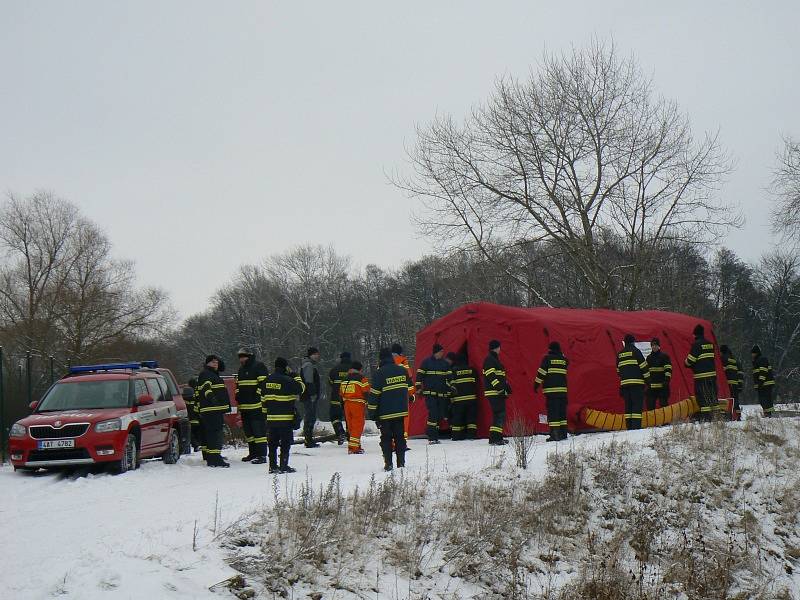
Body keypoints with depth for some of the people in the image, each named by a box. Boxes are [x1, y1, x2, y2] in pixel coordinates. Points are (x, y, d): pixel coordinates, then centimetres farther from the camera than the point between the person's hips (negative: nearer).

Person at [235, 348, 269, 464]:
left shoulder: (259, 366, -7)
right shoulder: (241, 369, 20)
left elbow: (264, 383, -13)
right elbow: (238, 384, 30)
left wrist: (258, 395, -17)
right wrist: (238, 396, 18)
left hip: (257, 406, -9)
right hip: (244, 406, 9)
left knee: (259, 430, -11)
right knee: (248, 431, 13)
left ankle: (262, 455, -11)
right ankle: (253, 453, 22)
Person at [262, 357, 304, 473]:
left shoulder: (267, 380, 9)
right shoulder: (287, 380, -13)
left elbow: (263, 397, 13)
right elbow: (300, 389, -4)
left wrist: (266, 410, 21)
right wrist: (296, 377, 8)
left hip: (271, 417, 6)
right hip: (285, 417, -6)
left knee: (273, 442, 11)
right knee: (286, 442, -1)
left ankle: (273, 466, 13)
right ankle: (284, 466, -2)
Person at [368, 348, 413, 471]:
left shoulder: (379, 373, -11)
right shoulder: (403, 370, 6)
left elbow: (374, 394, -11)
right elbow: (410, 388, 17)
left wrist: (372, 413, -6)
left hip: (385, 413, -4)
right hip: (401, 410, 4)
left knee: (386, 438, 5)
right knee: (400, 437, 11)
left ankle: (388, 463, 0)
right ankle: (401, 463, 10)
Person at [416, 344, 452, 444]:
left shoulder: (445, 363, 11)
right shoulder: (426, 362, 0)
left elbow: (449, 378, 14)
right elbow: (419, 375, 2)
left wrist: (449, 392, 9)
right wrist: (419, 388, -3)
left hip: (442, 394, 5)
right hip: (430, 393, -4)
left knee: (440, 415, 3)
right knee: (433, 414, -13)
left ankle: (435, 436, 12)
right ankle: (431, 437, -10)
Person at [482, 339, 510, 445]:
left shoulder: (495, 359, 23)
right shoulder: (490, 360, -10)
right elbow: (491, 376, -19)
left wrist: (506, 386, 28)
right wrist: (499, 387, -24)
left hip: (498, 392, 11)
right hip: (494, 392, -11)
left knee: (500, 415, 12)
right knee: (499, 414, -14)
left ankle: (498, 437, 16)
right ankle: (494, 439, -16)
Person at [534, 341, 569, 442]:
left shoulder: (547, 358, -2)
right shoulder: (563, 359, 11)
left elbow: (541, 372, -6)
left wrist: (536, 384, -1)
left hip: (551, 389, -5)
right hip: (563, 389, 5)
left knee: (552, 411, -6)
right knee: (562, 411, 12)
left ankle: (555, 434, -12)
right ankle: (563, 433, 13)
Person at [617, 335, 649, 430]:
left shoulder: (620, 354, 15)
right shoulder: (635, 351, -3)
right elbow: (643, 366, -6)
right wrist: (648, 378, 2)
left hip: (624, 383, 6)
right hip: (637, 383, -6)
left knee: (628, 405, 9)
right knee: (637, 404, -7)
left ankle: (629, 426, 6)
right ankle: (636, 426, -16)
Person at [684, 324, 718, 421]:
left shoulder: (696, 344, -10)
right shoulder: (710, 344, 13)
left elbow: (690, 360, -11)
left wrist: (686, 363, 13)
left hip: (701, 375, -7)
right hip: (712, 373, 7)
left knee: (702, 396, -5)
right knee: (712, 395, 13)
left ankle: (706, 417, -10)